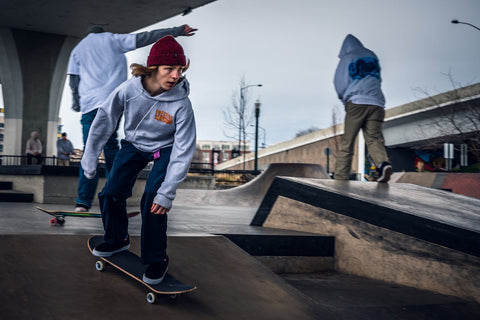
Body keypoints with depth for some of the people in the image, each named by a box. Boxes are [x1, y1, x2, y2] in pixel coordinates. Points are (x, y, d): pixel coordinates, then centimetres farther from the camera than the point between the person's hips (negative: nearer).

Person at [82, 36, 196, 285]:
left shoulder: (181, 105, -30)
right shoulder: (129, 89, -25)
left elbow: (183, 151, -27)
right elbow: (104, 120, -10)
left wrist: (167, 192, -31)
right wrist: (90, 159, -5)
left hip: (165, 150, -3)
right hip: (133, 145, 3)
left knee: (153, 203, -19)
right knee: (111, 194, -3)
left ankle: (157, 260, 3)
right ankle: (117, 240, 27)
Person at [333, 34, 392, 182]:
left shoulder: (346, 59, 6)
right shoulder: (372, 56, 19)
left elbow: (340, 85, 5)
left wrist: (344, 98, 22)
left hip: (356, 103, -3)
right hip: (376, 103, 3)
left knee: (347, 143, 1)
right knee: (374, 138, -3)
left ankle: (340, 178, -1)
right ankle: (383, 163, -31)